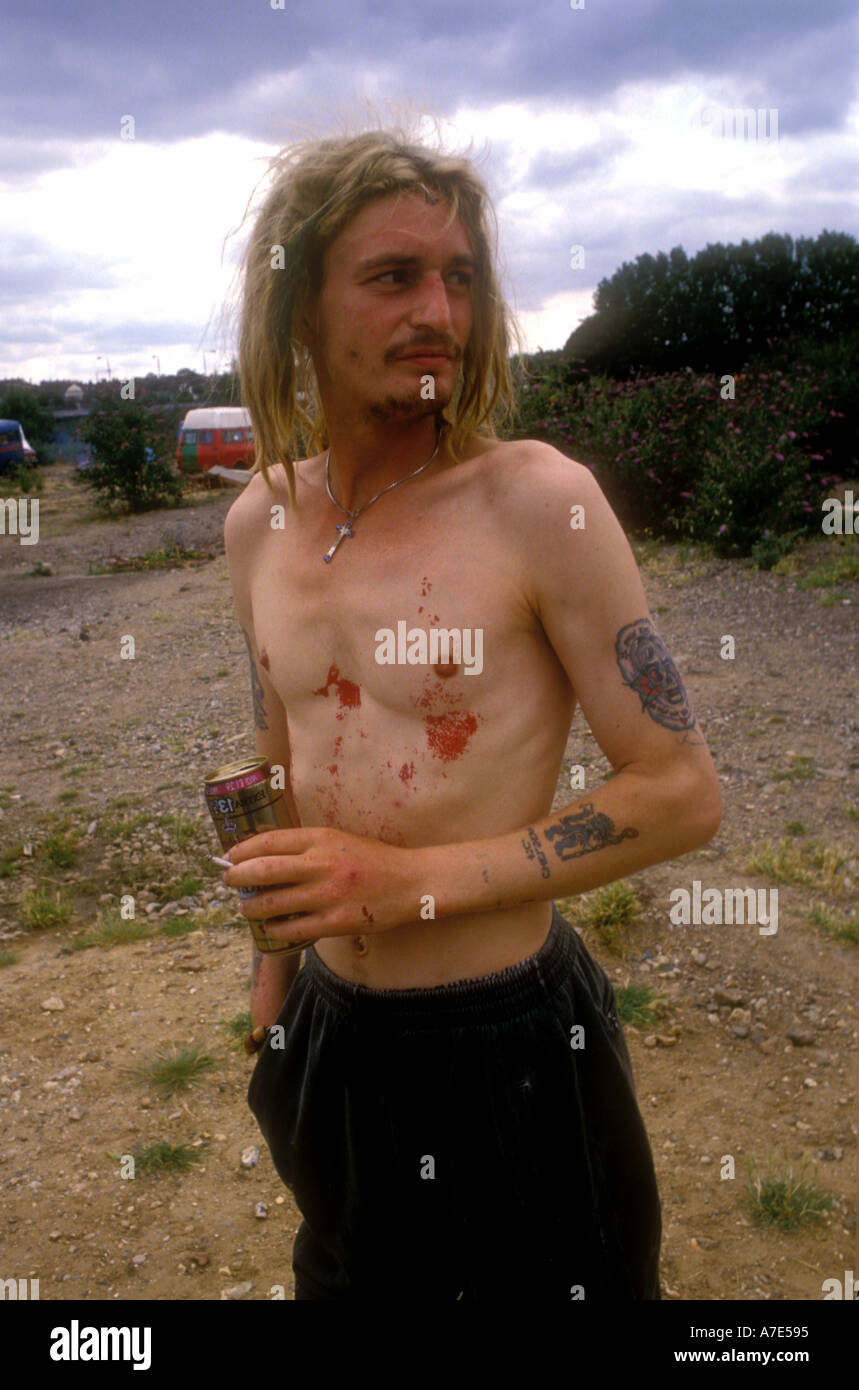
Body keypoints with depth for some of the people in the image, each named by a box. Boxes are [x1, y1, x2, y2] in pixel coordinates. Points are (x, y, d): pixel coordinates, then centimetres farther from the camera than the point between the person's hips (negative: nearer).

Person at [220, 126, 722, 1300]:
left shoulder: (540, 501, -17)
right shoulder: (259, 522, 0)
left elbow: (683, 793, -15)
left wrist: (414, 883, -21)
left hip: (512, 1042, -5)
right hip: (334, 1037, 5)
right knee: (345, 1277, 28)